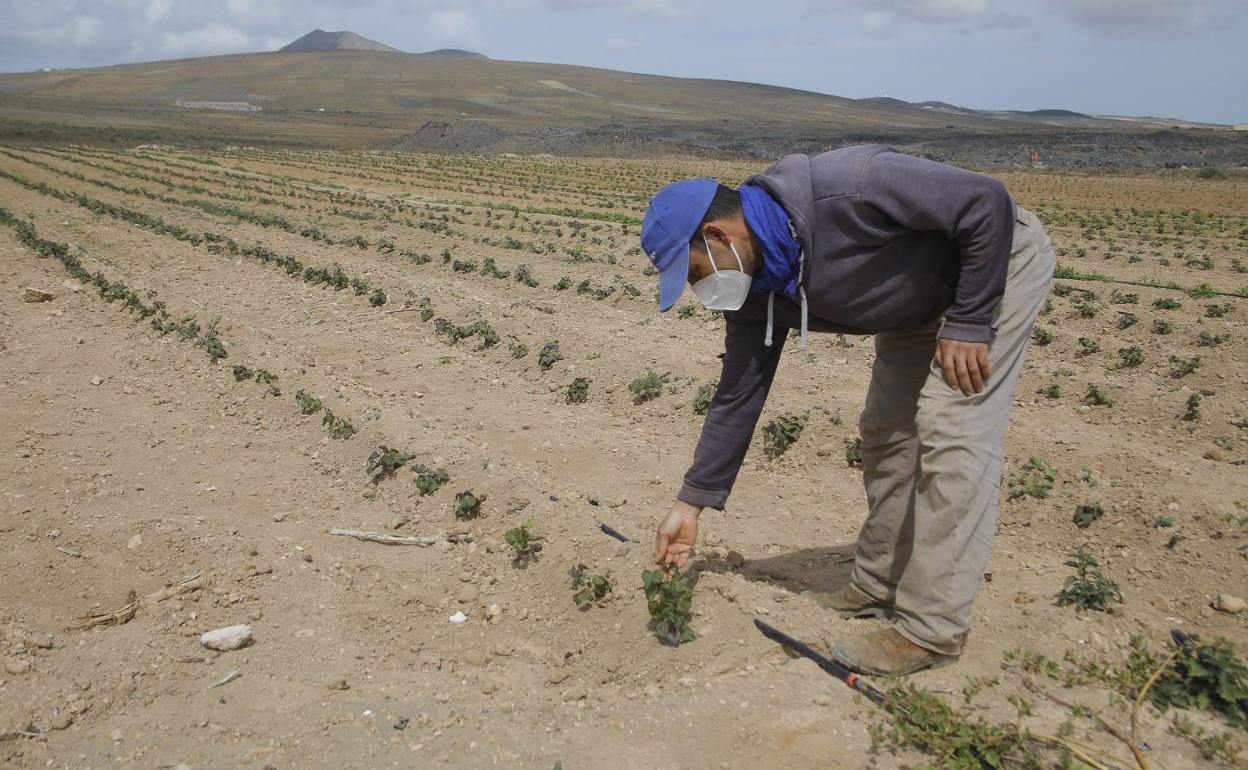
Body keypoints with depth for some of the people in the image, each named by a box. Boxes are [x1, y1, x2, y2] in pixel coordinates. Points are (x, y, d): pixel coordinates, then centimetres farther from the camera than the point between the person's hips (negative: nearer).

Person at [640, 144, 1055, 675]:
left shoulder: (843, 191, -37)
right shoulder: (753, 286, -12)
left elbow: (988, 201, -29)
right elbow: (738, 396, -4)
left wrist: (967, 323, -25)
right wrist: (691, 503, -4)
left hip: (996, 259, -8)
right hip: (922, 301, 8)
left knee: (952, 433, -15)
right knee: (886, 430, 8)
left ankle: (931, 629, -8)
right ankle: (879, 585, 23)